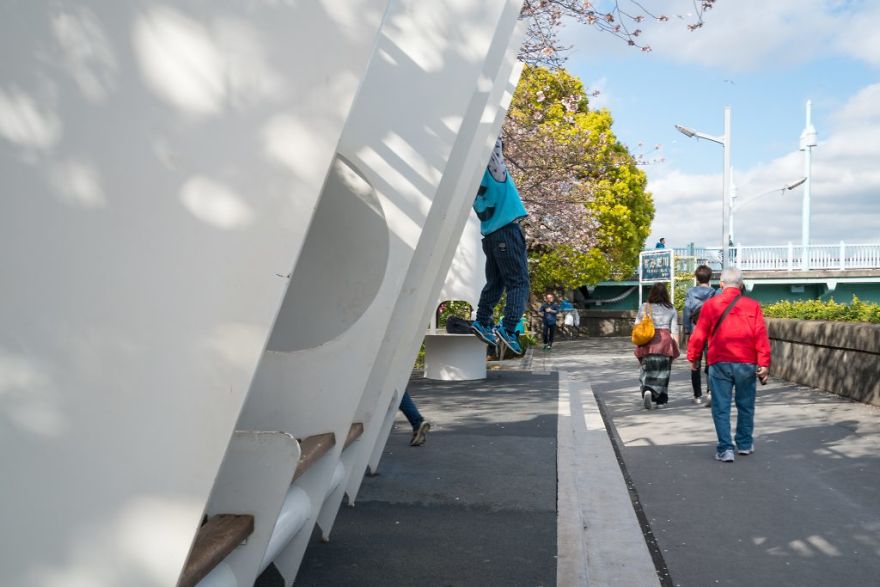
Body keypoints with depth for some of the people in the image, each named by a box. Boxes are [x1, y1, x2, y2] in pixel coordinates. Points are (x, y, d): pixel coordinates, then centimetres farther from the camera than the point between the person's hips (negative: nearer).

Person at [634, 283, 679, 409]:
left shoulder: (644, 307, 4)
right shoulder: (671, 309, 4)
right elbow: (674, 330, 4)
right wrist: (676, 347, 9)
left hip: (647, 342, 0)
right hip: (665, 341, 0)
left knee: (647, 370, 7)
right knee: (662, 371, 9)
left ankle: (647, 391, -20)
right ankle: (661, 400, 12)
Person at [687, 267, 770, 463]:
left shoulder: (710, 305, 0)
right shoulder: (753, 306, 1)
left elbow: (699, 334, 1)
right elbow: (761, 336, -3)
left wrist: (693, 358, 13)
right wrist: (764, 364, -2)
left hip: (719, 363, -1)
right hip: (746, 364, 1)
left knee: (721, 408, 4)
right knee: (745, 405, 16)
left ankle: (725, 449, 0)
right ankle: (745, 444, 27)